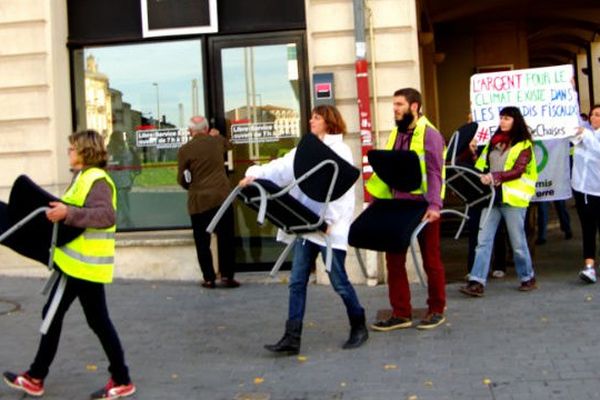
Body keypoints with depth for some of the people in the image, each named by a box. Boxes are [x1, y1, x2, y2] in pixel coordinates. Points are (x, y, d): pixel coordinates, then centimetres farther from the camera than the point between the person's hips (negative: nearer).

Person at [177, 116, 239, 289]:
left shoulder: (184, 150, -7)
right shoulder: (217, 142, 3)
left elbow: (182, 179, 0)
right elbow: (227, 144, 28)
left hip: (198, 201, -2)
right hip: (222, 197, 2)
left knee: (202, 242, 7)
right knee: (225, 239, 7)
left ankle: (209, 278, 9)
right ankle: (227, 275, 6)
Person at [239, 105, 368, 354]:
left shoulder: (340, 150, -4)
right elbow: (283, 167, 5)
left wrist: (329, 220, -23)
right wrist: (255, 175, -10)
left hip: (330, 227, -6)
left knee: (339, 282, 0)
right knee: (297, 282, 1)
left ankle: (359, 328, 21)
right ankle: (292, 338, 2)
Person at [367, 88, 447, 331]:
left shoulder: (429, 134, -10)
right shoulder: (396, 134, 12)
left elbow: (434, 172, -17)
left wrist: (434, 205, -27)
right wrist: (376, 199, 10)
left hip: (422, 205, -7)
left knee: (430, 259, 6)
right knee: (394, 259, 5)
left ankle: (436, 311, 19)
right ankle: (400, 313, 13)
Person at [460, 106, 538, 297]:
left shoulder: (524, 145, -1)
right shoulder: (494, 141, 17)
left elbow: (518, 171, -14)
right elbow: (482, 166, 19)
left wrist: (495, 176, -27)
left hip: (513, 197, -5)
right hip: (491, 196, 5)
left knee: (517, 241, 5)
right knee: (483, 239, -4)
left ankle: (528, 278, 23)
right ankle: (477, 282, -7)